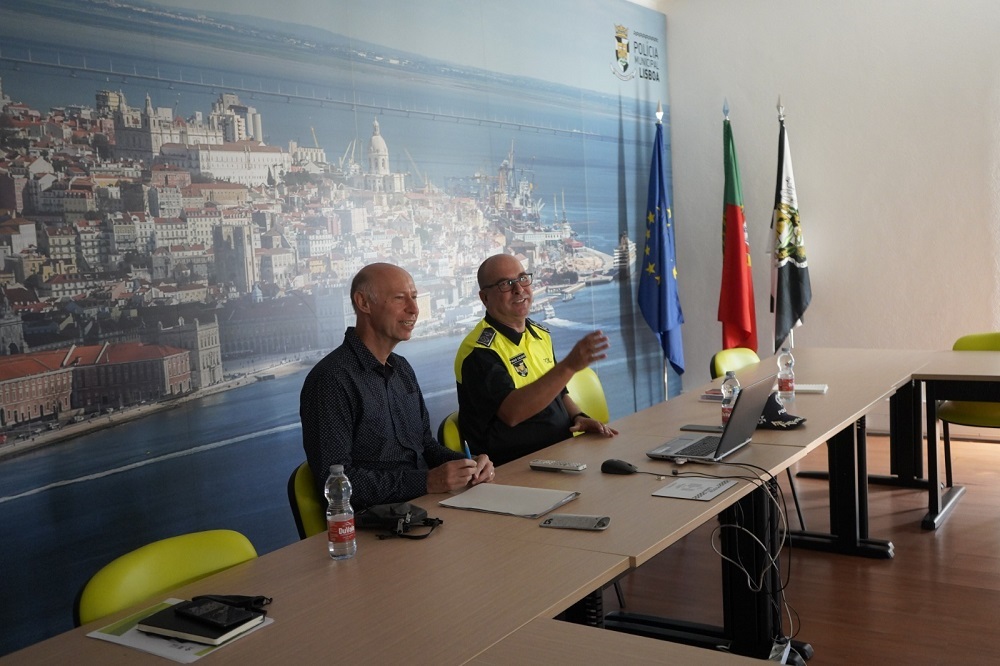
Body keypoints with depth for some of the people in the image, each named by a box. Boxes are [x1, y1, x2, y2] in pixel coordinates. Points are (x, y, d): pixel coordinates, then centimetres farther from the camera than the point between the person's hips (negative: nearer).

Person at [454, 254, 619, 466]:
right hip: (510, 470, -8)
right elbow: (512, 412, -27)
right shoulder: (479, 351, -13)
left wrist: (578, 417, 3)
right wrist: (569, 366, -31)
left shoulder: (540, 334, 13)